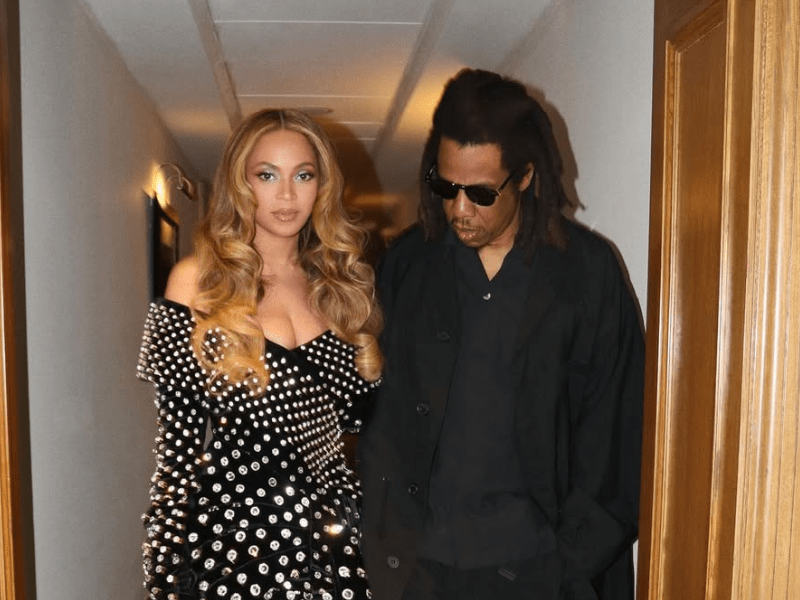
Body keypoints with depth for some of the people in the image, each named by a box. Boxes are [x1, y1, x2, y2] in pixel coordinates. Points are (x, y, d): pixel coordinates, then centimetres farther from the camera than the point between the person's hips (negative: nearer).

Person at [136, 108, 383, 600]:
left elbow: (356, 416, 8)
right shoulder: (198, 281, -5)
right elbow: (178, 434, -5)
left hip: (332, 534, 3)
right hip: (229, 535, -3)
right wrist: (170, 559, -7)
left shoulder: (341, 282, 4)